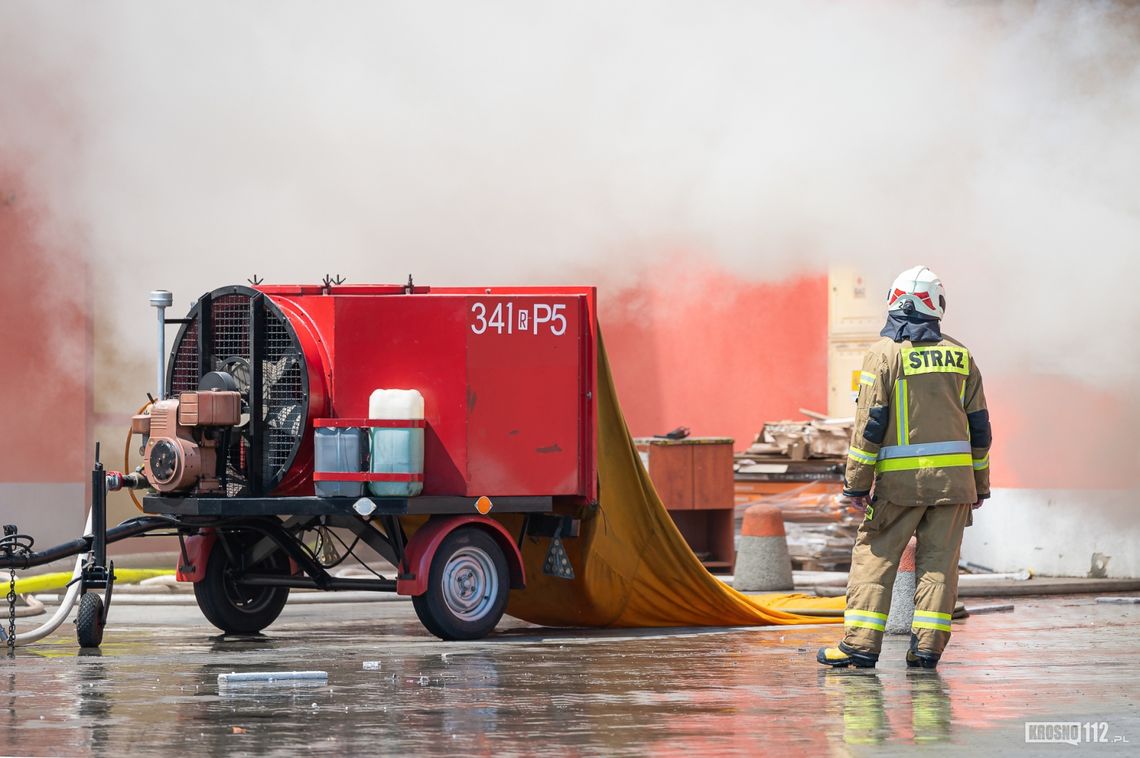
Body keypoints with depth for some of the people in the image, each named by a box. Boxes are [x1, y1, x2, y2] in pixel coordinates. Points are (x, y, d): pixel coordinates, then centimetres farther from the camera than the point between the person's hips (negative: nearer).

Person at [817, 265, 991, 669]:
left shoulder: (884, 353, -4)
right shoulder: (960, 356, 8)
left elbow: (870, 423, -8)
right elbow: (979, 425, 11)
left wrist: (857, 482, -3)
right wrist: (979, 484, 19)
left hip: (900, 479, -3)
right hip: (953, 478, 3)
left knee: (874, 557, 3)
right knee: (938, 561, 5)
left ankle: (860, 644, -2)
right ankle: (926, 646, 0)